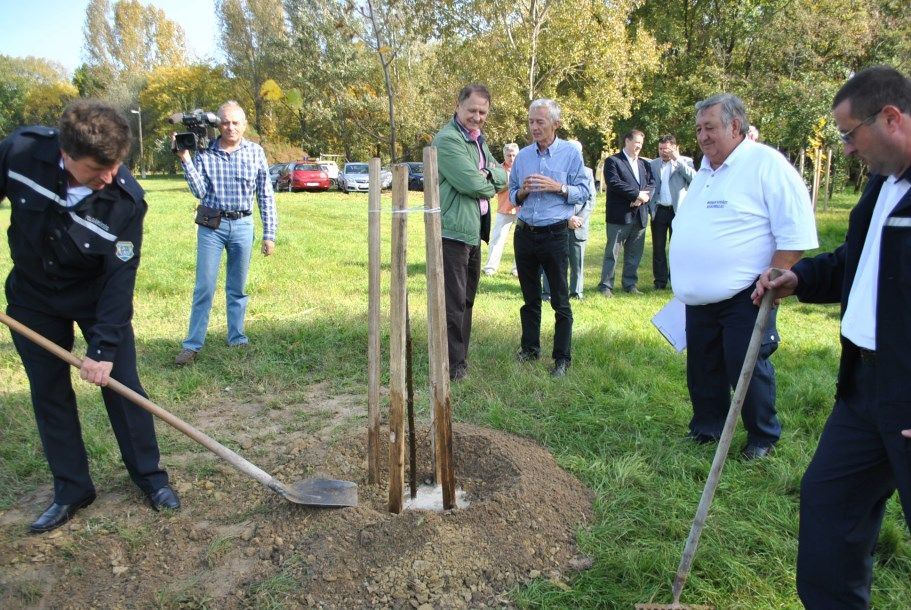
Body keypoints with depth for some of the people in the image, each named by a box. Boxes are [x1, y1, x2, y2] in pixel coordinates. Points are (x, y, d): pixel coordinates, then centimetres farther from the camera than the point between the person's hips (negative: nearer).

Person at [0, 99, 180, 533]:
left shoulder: (127, 200, -28)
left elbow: (120, 278, -24)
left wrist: (103, 348, -26)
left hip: (98, 297, -2)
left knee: (120, 383, 1)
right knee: (48, 393, 7)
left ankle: (149, 476, 19)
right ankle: (71, 490, 21)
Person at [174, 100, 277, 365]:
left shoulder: (256, 152, 0)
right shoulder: (204, 152, -1)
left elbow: (266, 196, 2)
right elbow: (200, 192, -7)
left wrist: (269, 234, 0)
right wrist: (186, 160, -17)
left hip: (243, 226, 1)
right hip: (211, 225, -1)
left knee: (237, 288, 10)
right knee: (204, 287, -1)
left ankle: (237, 340, 22)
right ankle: (192, 345, 6)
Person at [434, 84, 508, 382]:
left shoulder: (478, 139, 17)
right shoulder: (447, 139, -14)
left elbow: (502, 178, 12)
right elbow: (473, 184, -22)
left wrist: (487, 173, -9)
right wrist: (490, 186, -1)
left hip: (474, 230, 10)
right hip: (453, 230, -10)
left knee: (467, 298, 17)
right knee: (454, 300, -4)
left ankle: (461, 356, 29)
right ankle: (453, 365, 6)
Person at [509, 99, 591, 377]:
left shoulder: (570, 153, -4)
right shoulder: (522, 156, 7)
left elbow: (584, 192, -4)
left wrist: (558, 187, -19)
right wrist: (522, 192, -8)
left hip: (554, 235, -4)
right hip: (524, 234, 4)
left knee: (560, 301, 2)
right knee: (529, 297, 15)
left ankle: (562, 357, 10)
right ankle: (530, 347, 28)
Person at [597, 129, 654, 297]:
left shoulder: (644, 164, 19)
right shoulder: (613, 161, -2)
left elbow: (651, 184, 9)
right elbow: (614, 183, -15)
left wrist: (643, 197, -11)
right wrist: (637, 194, -16)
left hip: (639, 215, 6)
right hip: (620, 215, -6)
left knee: (634, 253, 11)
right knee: (612, 252, -1)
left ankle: (630, 284, 21)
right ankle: (606, 285, 4)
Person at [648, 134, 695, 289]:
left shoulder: (685, 161, 3)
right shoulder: (652, 164, 9)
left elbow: (694, 178, -13)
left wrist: (677, 160, -15)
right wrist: (650, 207, -2)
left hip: (677, 211, -2)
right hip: (659, 211, 2)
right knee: (658, 247, 4)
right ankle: (660, 280, 12)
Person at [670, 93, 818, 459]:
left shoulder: (766, 165, -12)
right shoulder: (705, 171, 14)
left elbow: (796, 234, -16)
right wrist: (686, 283, 19)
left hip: (743, 298, -8)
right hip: (700, 299, 8)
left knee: (747, 370, 1)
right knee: (702, 368, 15)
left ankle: (763, 437, 22)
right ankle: (707, 428, 33)